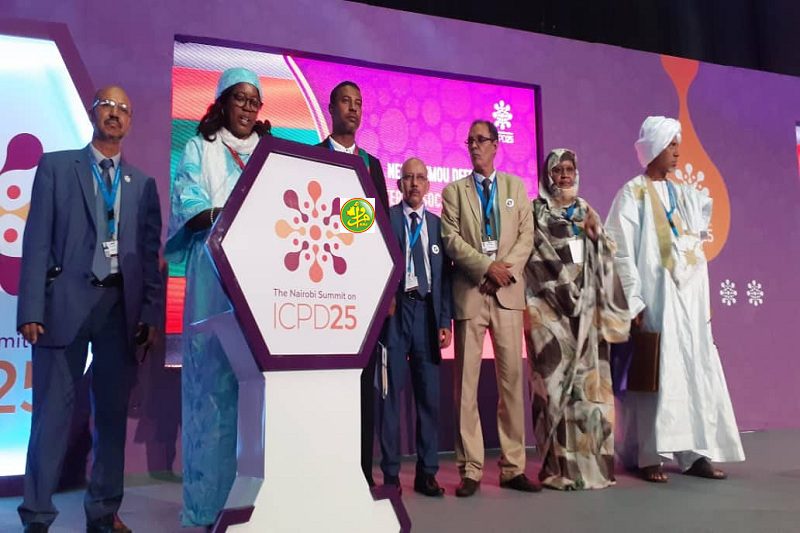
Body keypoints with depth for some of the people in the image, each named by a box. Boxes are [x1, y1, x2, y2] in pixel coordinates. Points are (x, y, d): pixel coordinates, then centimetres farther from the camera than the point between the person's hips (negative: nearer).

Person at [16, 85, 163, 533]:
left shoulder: (143, 183, 13)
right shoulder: (56, 167, 7)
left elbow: (151, 254, 9)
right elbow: (37, 241, 0)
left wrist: (153, 314, 0)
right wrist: (31, 310, -8)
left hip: (122, 307, 3)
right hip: (68, 303, -2)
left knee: (113, 414, 8)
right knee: (53, 412, 1)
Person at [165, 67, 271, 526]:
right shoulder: (200, 149, 10)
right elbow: (189, 209, -4)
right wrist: (230, 214, -21)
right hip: (217, 277, -3)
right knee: (216, 380, -6)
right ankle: (211, 503, 2)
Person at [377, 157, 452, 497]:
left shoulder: (438, 224, 12)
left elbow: (445, 275, 10)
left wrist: (445, 321, 4)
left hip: (427, 313, 3)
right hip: (393, 312, -3)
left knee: (429, 395, 5)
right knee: (390, 393, 2)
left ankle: (426, 473, 15)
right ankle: (390, 473, 12)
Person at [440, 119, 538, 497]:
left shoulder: (515, 186, 15)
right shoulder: (453, 190, 10)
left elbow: (526, 236, 6)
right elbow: (451, 239, -2)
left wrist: (507, 268, -11)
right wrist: (486, 267, -13)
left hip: (508, 292, 2)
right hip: (469, 293, -1)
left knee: (512, 380, 3)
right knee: (466, 383, -2)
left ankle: (513, 468, 11)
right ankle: (470, 471, 5)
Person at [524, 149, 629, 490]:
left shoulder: (586, 210, 18)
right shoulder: (537, 211, 3)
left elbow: (604, 256, 16)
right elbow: (537, 257, -6)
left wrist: (595, 235, -4)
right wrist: (567, 291, -12)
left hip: (587, 304, 5)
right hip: (552, 303, -5)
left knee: (589, 379, 3)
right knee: (558, 379, -7)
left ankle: (591, 461, 10)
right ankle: (561, 466, -1)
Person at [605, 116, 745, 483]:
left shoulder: (684, 193, 16)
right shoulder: (633, 194, -4)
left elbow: (696, 243, 17)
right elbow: (621, 251, -12)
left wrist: (705, 300, 12)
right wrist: (633, 301, -19)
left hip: (690, 296, 7)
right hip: (656, 296, -7)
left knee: (696, 370, 6)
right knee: (658, 371, -6)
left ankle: (694, 452, 13)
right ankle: (650, 455, 1)